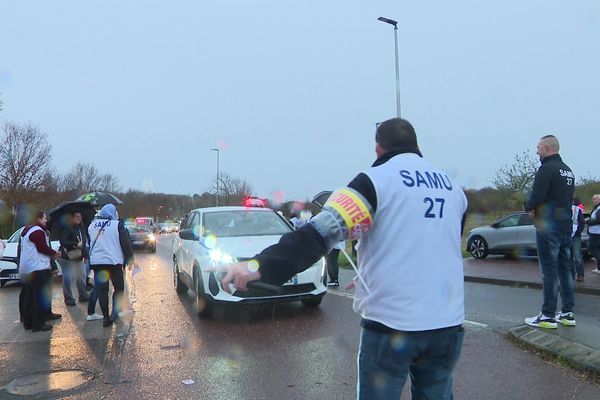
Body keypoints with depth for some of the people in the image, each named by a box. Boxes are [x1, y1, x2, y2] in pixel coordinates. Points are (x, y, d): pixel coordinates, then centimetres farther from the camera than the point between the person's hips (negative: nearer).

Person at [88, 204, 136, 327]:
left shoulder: (92, 226, 11)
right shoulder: (117, 225, -5)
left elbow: (89, 244, 22)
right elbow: (126, 244, -6)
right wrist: (130, 260, 1)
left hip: (96, 262, 4)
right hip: (113, 262, -4)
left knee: (102, 290, 8)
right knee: (119, 287, 9)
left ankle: (106, 317, 7)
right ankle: (114, 313, -3)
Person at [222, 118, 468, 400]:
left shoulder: (377, 180, -8)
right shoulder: (453, 188, 11)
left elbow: (324, 229, -22)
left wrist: (260, 265, -28)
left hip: (391, 324, -5)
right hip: (447, 325, 6)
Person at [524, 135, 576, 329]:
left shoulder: (547, 169, -13)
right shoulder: (568, 171, 16)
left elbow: (537, 197, -22)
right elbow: (568, 198, 18)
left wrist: (529, 208, 0)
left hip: (548, 227, -9)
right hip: (566, 225, 9)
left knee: (549, 271, -5)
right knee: (565, 269, 13)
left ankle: (548, 316, 1)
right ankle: (568, 313, 20)